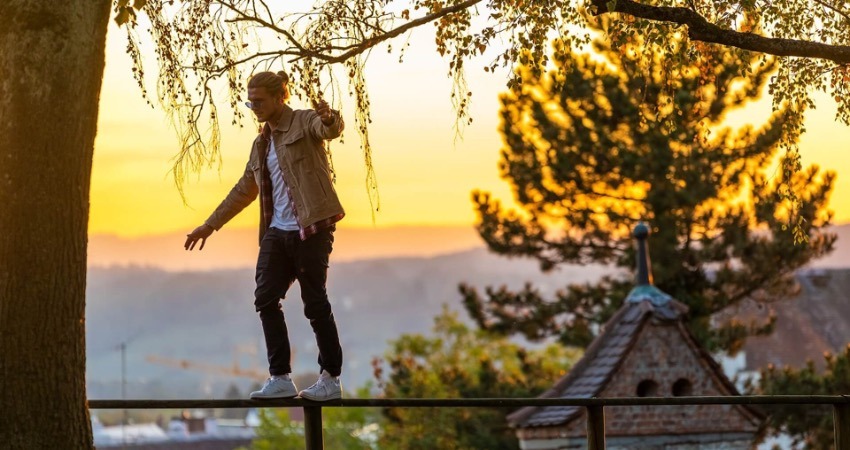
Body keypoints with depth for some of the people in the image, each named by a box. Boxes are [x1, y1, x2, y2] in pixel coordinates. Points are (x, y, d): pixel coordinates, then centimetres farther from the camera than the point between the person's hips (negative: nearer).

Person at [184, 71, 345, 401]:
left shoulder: (304, 122, -3)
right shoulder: (262, 143, 18)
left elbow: (330, 129, -27)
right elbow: (244, 190, 25)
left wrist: (329, 119, -52)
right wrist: (210, 225, 24)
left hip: (311, 229, -7)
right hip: (277, 231, 7)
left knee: (315, 303, -3)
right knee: (266, 299, -2)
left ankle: (331, 379, 8)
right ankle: (280, 378, 3)